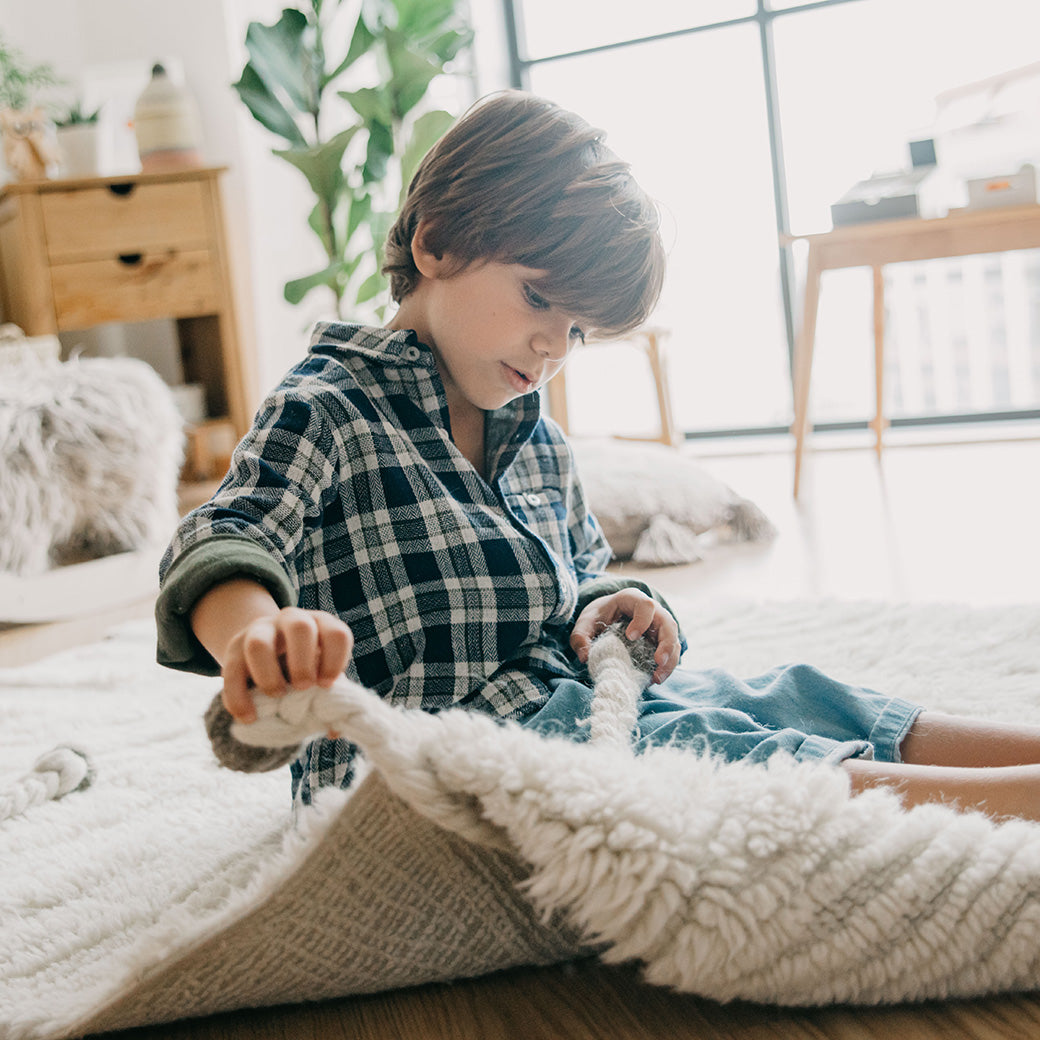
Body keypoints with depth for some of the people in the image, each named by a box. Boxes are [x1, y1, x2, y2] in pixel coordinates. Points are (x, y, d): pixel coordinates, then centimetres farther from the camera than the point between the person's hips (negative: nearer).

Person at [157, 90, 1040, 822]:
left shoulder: (540, 443, 17)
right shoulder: (325, 412, -9)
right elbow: (223, 543, -26)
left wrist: (606, 608, 2)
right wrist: (257, 629, -51)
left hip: (572, 701, 9)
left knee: (795, 702, -8)